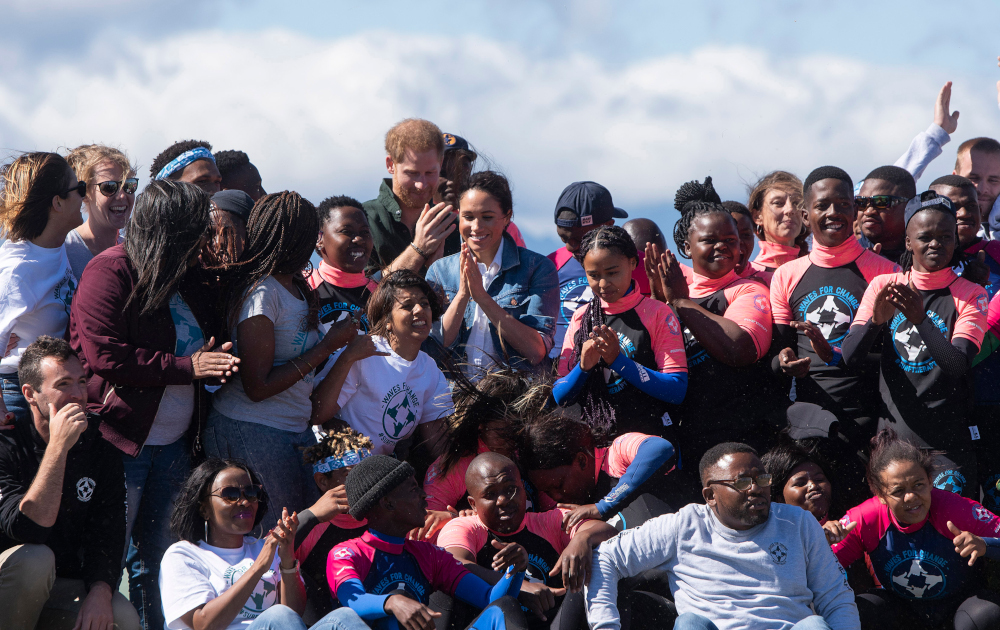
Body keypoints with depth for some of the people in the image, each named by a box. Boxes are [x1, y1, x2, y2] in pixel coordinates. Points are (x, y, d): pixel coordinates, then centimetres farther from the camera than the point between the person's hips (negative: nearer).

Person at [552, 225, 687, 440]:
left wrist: (618, 361, -11)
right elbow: (559, 397, 14)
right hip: (595, 438, 4)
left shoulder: (657, 313, 6)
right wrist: (583, 367, -5)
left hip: (648, 435, -4)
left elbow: (677, 390, -4)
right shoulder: (581, 318, 17)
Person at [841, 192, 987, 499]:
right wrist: (875, 320, -22)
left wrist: (920, 320, -29)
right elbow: (850, 357, -2)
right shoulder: (883, 287, 7)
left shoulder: (970, 295, 0)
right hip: (892, 436, 2)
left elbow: (958, 366, -14)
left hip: (948, 447, -2)